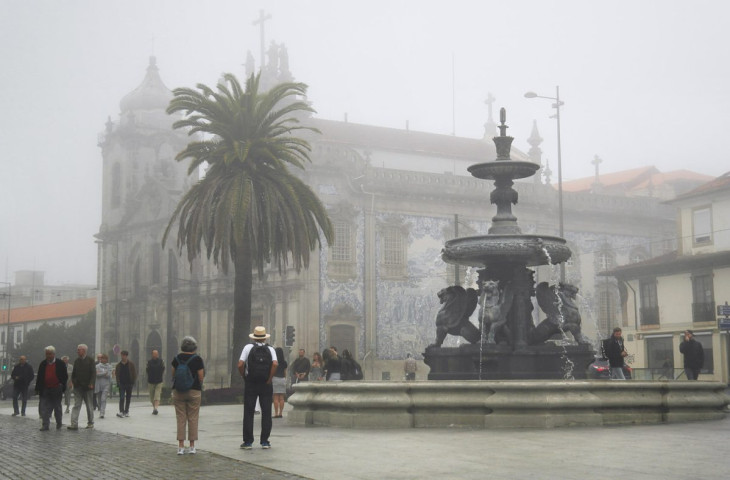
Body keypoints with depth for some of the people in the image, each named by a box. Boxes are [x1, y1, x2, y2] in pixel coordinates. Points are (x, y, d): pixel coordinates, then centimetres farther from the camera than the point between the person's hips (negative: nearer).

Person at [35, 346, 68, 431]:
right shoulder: (43, 364, 8)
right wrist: (37, 389, 5)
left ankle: (59, 423, 27)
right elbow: (39, 377, 11)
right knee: (44, 408, -4)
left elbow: (65, 376, 2)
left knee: (57, 408, 11)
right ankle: (45, 425, -2)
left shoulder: (60, 364, -1)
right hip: (45, 390, 2)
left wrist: (62, 386, -10)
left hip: (56, 390, -2)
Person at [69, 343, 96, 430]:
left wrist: (91, 383, -18)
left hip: (88, 387, -3)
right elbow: (74, 373, 16)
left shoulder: (90, 360, -4)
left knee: (89, 406, 8)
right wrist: (72, 381, 2)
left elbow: (93, 373, -9)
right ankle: (74, 424, -10)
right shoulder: (76, 361, 10)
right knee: (76, 405, -5)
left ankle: (90, 423, 19)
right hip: (78, 387, 3)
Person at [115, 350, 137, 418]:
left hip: (129, 383, 0)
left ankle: (126, 411, 19)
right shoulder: (119, 365, 5)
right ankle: (121, 412, -19)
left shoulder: (131, 364, 1)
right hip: (122, 384, 0)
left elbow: (134, 373, 2)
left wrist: (133, 381, -7)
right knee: (122, 398, -12)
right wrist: (118, 382, -2)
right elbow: (116, 374, 9)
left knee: (128, 398, 9)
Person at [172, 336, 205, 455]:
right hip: (194, 391, -2)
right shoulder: (197, 359, -7)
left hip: (178, 391, 2)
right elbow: (201, 377, -7)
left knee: (181, 418, 5)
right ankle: (192, 447, 6)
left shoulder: (177, 358, 1)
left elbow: (173, 374, 7)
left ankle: (181, 446, 3)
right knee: (193, 419, 5)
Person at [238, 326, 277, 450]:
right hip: (266, 384, 1)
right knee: (266, 413, 6)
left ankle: (248, 442, 3)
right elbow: (275, 364, -14)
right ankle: (265, 441, 5)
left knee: (248, 413, 3)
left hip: (250, 384, -1)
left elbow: (240, 365, -9)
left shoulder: (248, 347, 0)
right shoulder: (270, 349, 3)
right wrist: (269, 379, -7)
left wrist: (244, 377, 4)